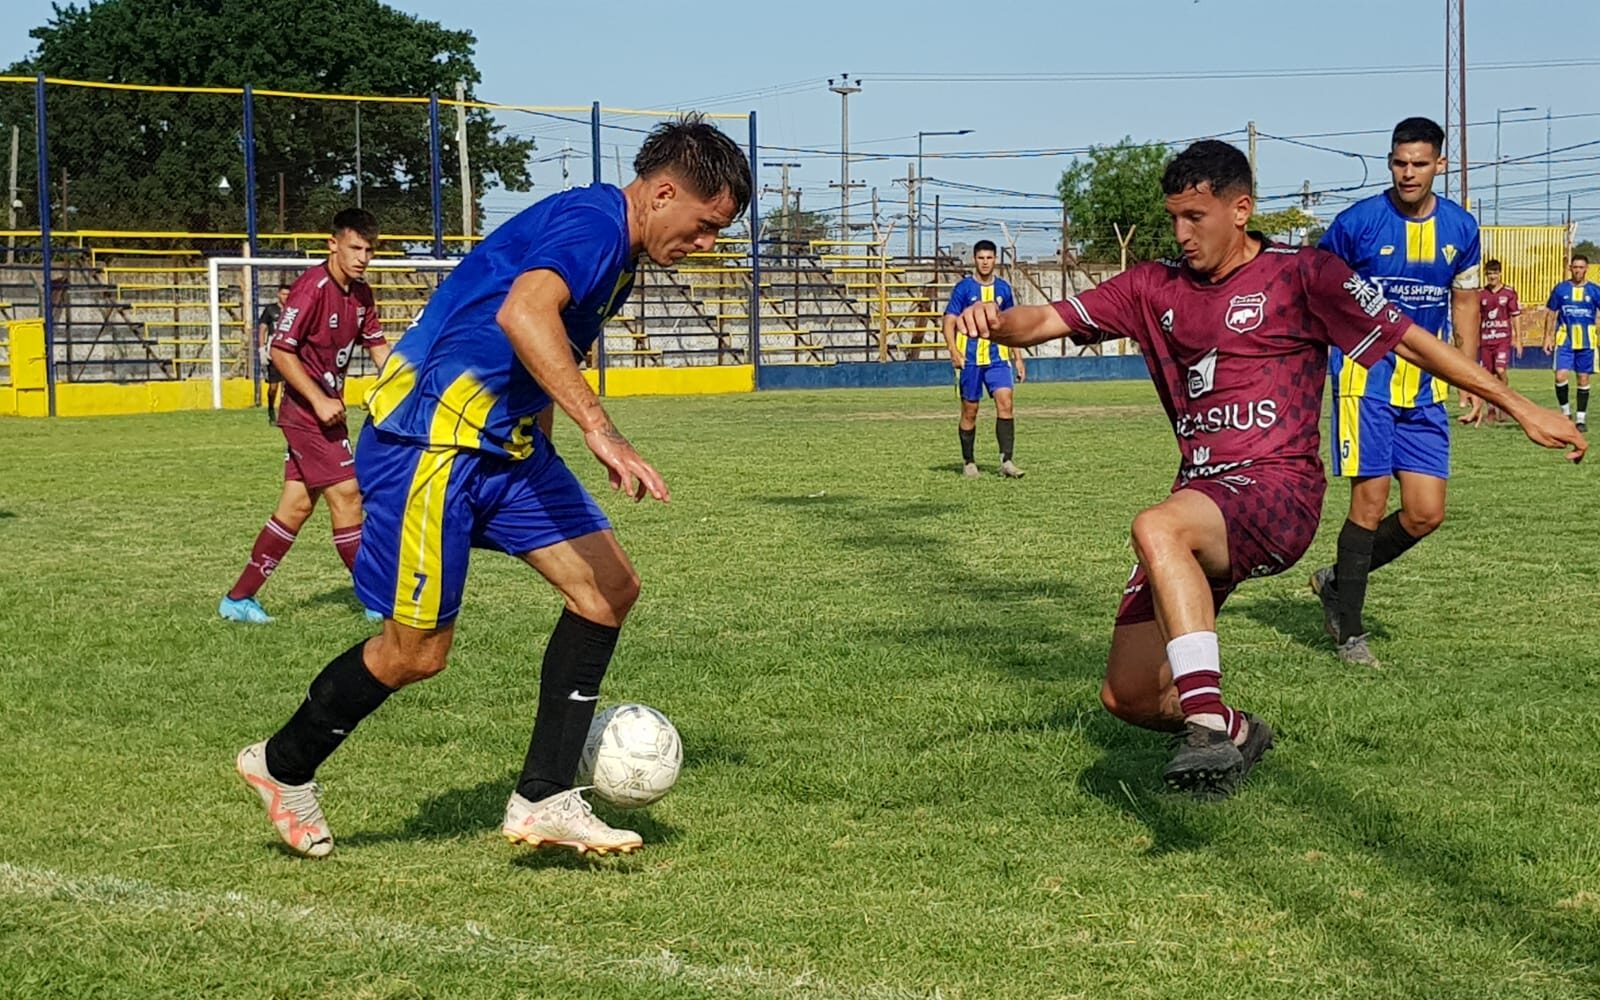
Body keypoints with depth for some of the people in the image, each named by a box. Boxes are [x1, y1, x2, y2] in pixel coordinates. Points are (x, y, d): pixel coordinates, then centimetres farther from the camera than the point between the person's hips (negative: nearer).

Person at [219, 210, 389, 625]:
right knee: (346, 494, -7)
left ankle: (238, 598, 16)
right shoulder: (312, 288, -17)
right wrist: (319, 401, -22)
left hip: (325, 408, 9)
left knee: (297, 505, 10)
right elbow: (281, 351, -19)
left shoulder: (360, 294, 9)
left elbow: (377, 345, 19)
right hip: (308, 408, -9)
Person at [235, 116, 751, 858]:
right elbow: (522, 313, -37)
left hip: (506, 441, 10)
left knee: (610, 587, 0)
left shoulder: (617, 254, 14)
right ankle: (282, 767, 23)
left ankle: (543, 800, 5)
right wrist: (601, 431, -42)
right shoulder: (592, 222, -18)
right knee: (417, 651, -2)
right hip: (431, 437, -10)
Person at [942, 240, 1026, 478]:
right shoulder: (963, 288, -2)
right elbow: (949, 322, -5)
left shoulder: (1003, 288, 9)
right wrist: (954, 351, -21)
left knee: (1005, 403, -13)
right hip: (969, 358, -3)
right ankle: (968, 463, 16)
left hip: (997, 356, 3)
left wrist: (1018, 358, 14)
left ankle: (1006, 461, -13)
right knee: (970, 411, 4)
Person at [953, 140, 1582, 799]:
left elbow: (1410, 340, 2)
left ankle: (1207, 726, -43)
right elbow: (1049, 321, 7)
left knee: (1156, 528, -39)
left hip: (1278, 490, -6)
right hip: (1201, 497, 6)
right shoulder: (1156, 288, 13)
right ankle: (1234, 732, 32)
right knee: (1127, 696, 1)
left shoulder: (1301, 274, 0)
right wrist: (997, 322, -16)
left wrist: (1520, 407, 3)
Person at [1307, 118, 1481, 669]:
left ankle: (1337, 581, 23)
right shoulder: (1358, 222, -8)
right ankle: (1350, 633, 5)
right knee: (1370, 501, -8)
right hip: (1366, 377, -5)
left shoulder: (1460, 227, 4)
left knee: (1426, 514, 0)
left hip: (1426, 387, 5)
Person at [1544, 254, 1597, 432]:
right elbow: (1551, 314, 9)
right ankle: (1565, 411, 7)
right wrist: (1548, 337, 3)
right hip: (1564, 340, 0)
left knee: (1583, 379, 4)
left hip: (1586, 342, 0)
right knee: (1561, 376, -13)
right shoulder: (1560, 289, 3)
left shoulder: (1593, 291, 2)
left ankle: (1581, 417, 14)